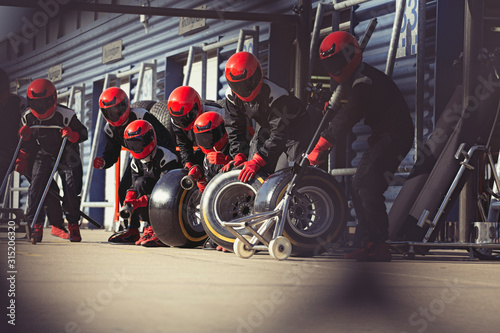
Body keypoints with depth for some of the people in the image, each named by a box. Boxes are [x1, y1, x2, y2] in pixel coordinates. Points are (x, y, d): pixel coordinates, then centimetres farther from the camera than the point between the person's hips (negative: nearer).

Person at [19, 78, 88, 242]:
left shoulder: (65, 115, -22)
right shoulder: (29, 118, -7)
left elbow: (84, 133, -14)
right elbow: (28, 145, 6)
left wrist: (72, 135, -33)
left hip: (67, 156, -3)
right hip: (44, 155, 3)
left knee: (71, 192, -11)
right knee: (36, 187, -18)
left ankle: (73, 224, 14)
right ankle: (35, 225, -14)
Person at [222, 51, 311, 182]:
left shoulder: (276, 95, -38)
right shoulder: (232, 96, -18)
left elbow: (279, 134, -40)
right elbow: (234, 128, -9)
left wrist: (257, 161, -45)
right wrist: (239, 156, -24)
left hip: (294, 126, -6)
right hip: (265, 128, 6)